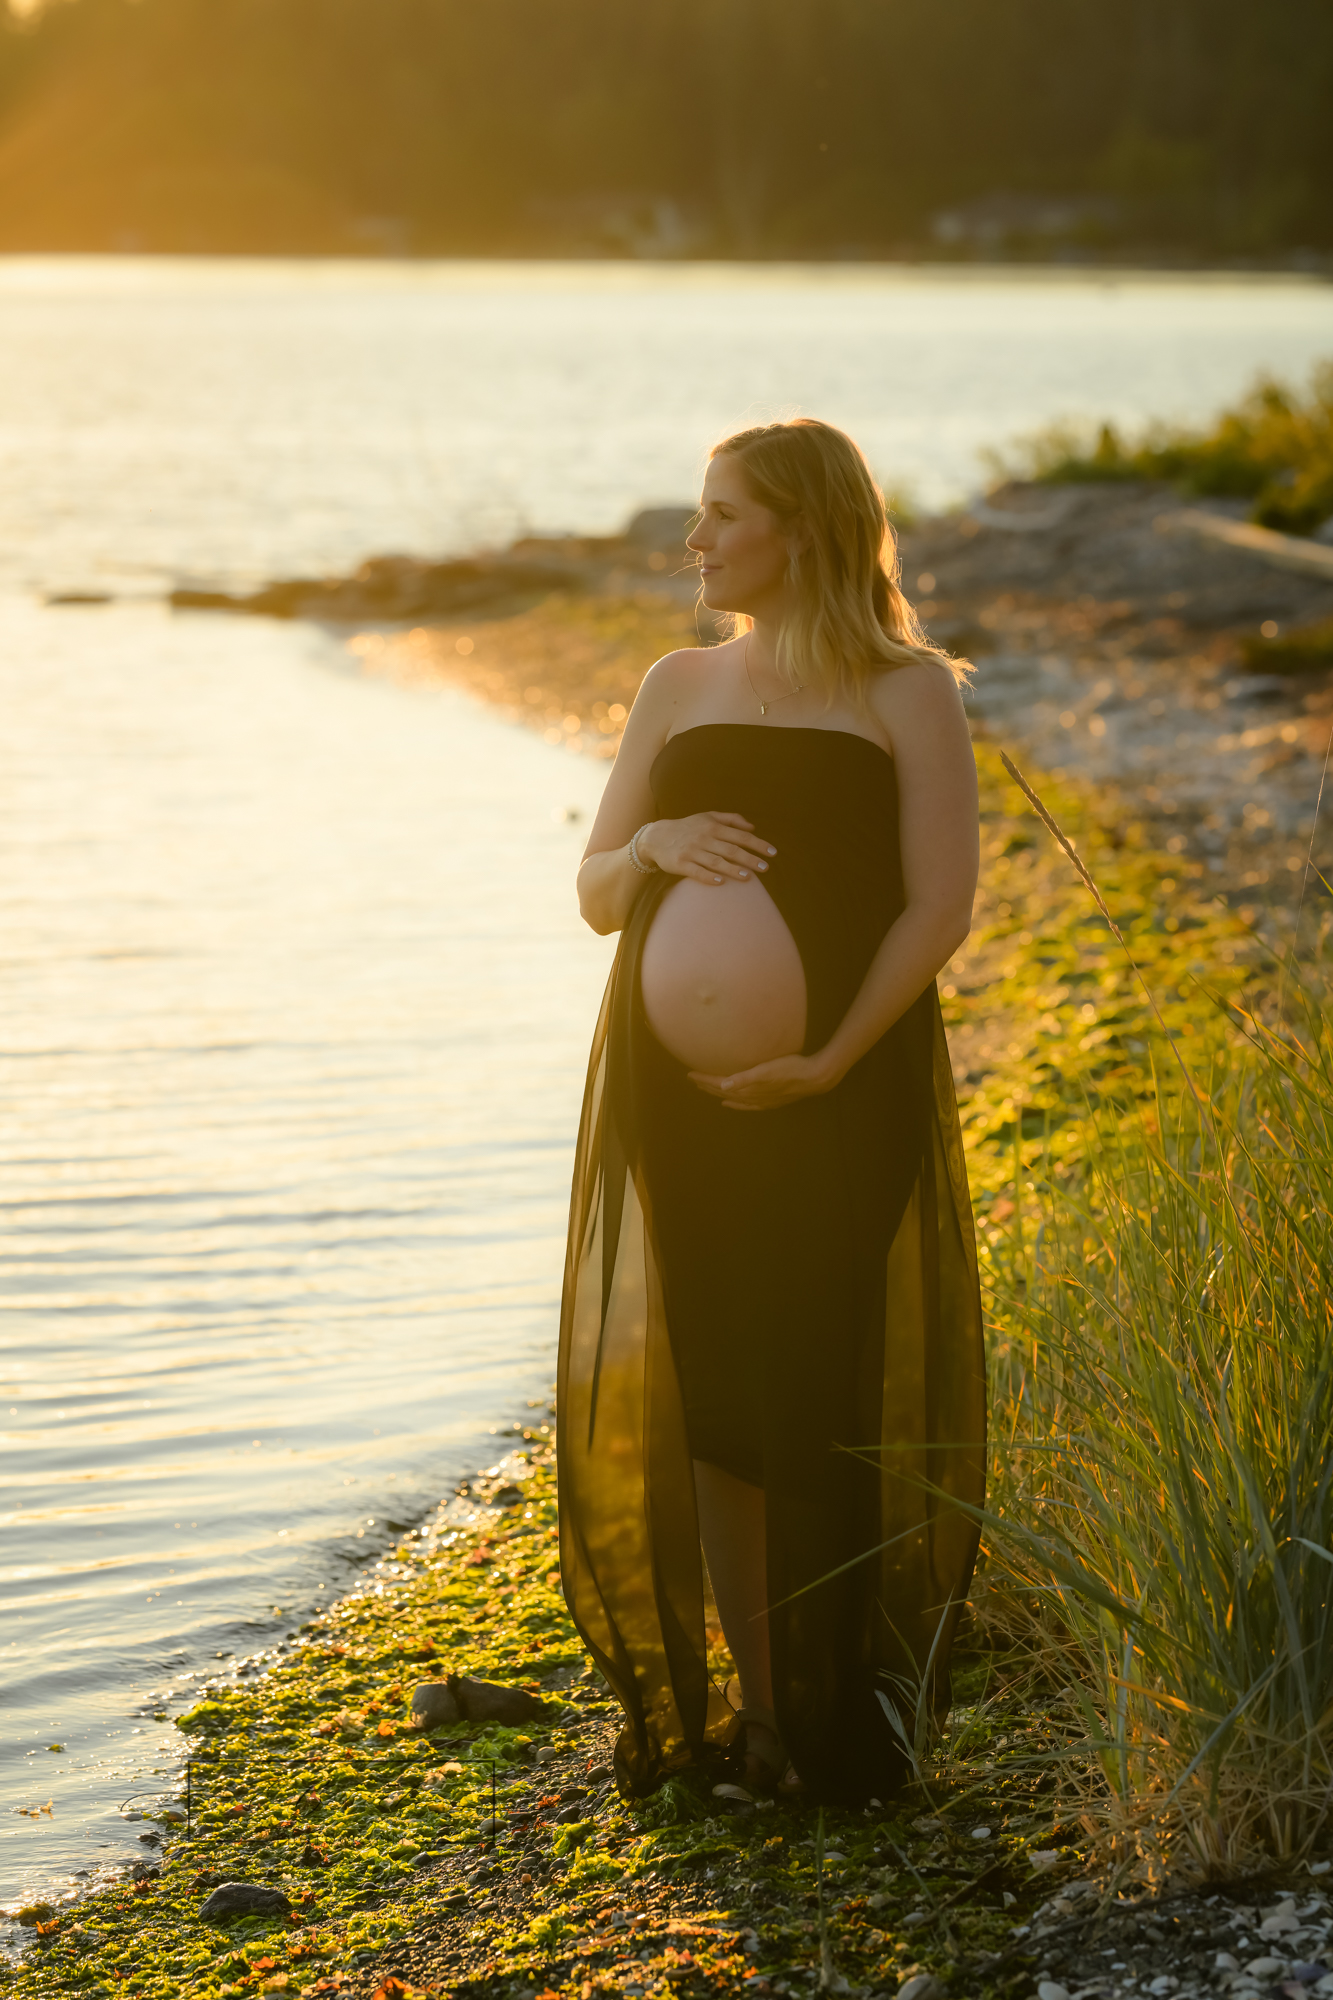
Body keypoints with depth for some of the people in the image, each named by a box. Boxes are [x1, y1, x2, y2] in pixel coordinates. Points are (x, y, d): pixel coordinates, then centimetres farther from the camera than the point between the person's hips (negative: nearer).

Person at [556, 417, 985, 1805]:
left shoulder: (906, 691, -1)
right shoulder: (678, 687, 13)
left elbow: (940, 905, -8)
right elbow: (595, 894, 13)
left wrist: (831, 1060, -19)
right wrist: (653, 847, -10)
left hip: (843, 1088, -4)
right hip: (676, 1082, 4)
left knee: (824, 1387, -3)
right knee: (707, 1383, 5)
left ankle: (836, 1718, 8)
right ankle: (755, 1702, 15)